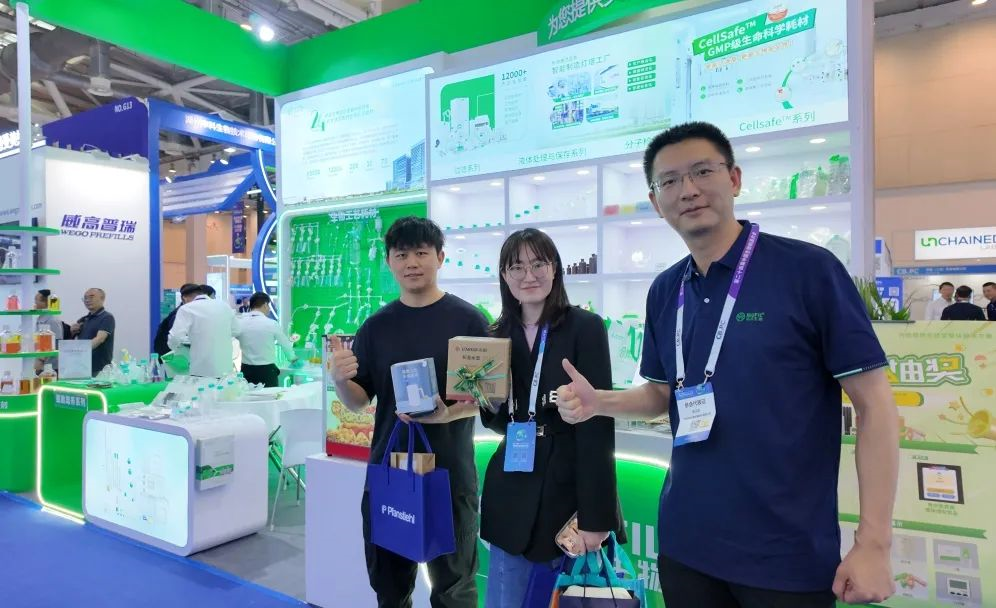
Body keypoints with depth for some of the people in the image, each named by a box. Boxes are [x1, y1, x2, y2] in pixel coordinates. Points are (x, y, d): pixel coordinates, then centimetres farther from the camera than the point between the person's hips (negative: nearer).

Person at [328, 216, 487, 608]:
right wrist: (340, 379, -17)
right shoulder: (376, 326, 4)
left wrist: (448, 414, -23)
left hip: (450, 472, -3)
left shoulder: (468, 320, -6)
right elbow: (358, 401, 5)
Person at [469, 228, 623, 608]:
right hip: (512, 495, 4)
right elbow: (498, 422, 11)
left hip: (570, 491, -4)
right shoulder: (498, 335, 6)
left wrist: (595, 516, -14)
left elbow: (597, 424, -12)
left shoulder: (585, 327, -8)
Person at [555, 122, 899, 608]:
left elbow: (875, 404, -10)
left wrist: (874, 544, -12)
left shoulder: (809, 269, -13)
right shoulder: (664, 292, 2)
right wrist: (598, 402, -7)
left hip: (789, 552, -4)